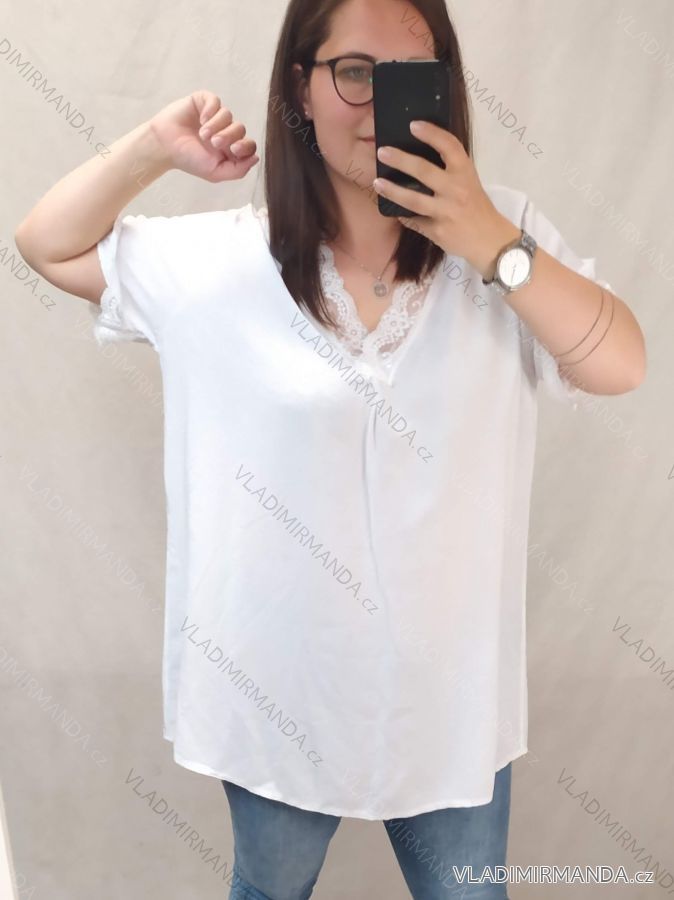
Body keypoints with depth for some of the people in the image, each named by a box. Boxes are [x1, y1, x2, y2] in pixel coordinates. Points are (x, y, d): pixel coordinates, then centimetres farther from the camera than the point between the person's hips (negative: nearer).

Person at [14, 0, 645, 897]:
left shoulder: (503, 233, -8)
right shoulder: (227, 260, -9)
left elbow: (621, 365, -16)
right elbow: (47, 245, 0)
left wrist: (493, 247, -28)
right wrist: (155, 146, -15)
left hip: (451, 688, 1)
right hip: (280, 685, 0)